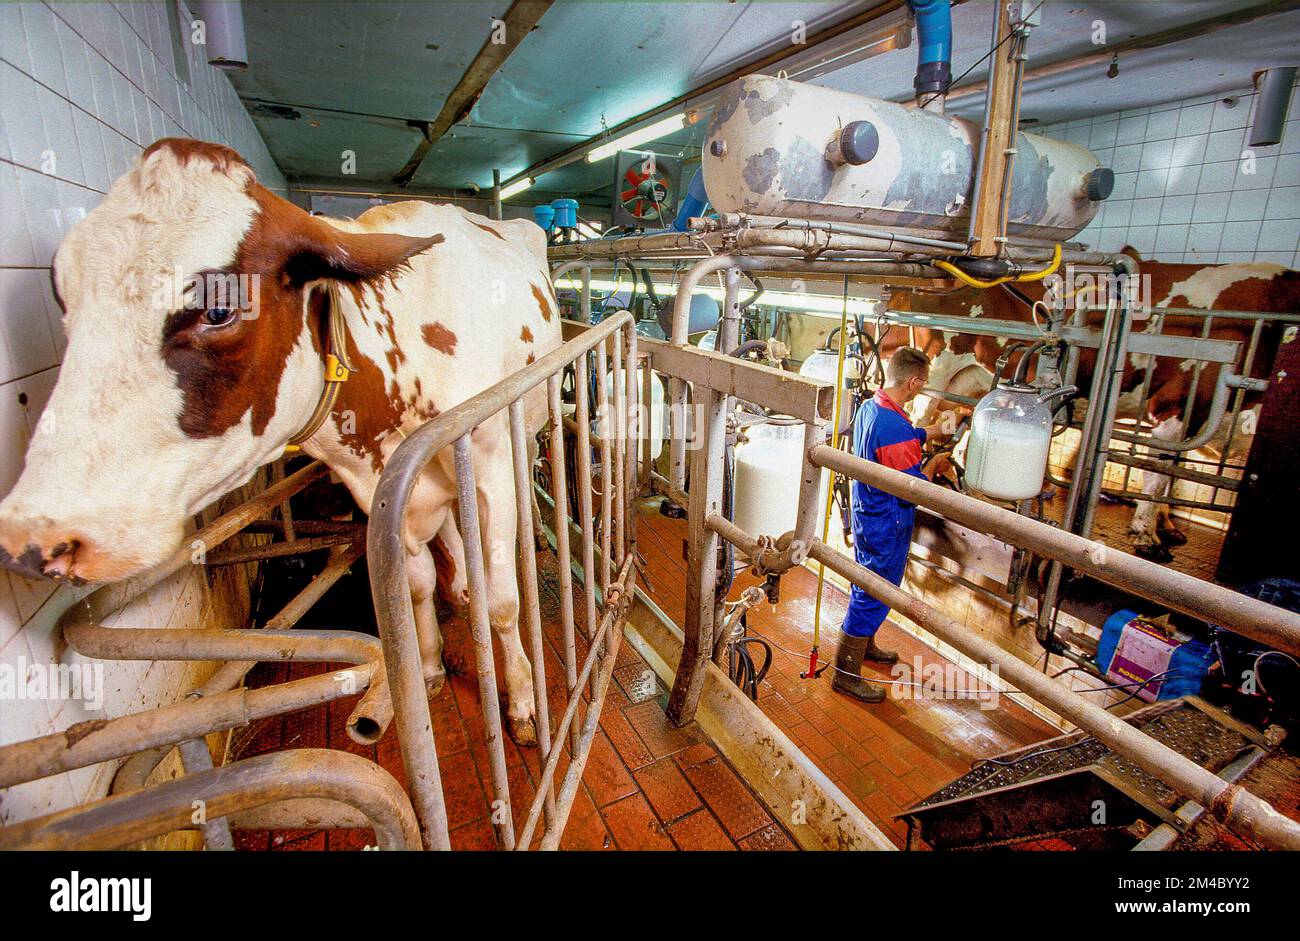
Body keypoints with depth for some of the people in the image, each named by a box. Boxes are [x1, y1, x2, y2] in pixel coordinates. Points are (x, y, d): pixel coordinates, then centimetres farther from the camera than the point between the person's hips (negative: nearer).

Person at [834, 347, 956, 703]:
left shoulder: (869, 407, 0)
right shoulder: (895, 427, -30)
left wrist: (937, 429, 28)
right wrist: (934, 464, -7)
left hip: (867, 515, 10)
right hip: (886, 527, -10)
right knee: (874, 596, 3)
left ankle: (864, 645, 45)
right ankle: (846, 674, 15)